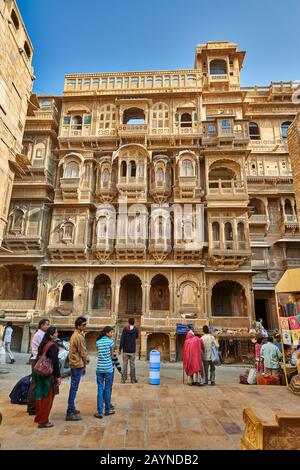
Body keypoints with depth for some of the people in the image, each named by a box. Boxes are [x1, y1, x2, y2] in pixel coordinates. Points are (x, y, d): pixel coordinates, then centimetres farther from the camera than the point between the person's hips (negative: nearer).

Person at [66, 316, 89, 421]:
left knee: (73, 387, 18)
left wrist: (86, 358, 8)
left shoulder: (74, 335, 13)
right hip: (78, 365, -10)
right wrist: (85, 365, -3)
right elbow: (82, 352, -14)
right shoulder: (79, 336, -19)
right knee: (74, 388, -4)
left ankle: (71, 409, 28)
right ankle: (70, 413, 2)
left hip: (73, 364, 10)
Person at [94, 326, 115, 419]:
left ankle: (99, 412, 9)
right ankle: (107, 410, 23)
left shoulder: (98, 342, 4)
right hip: (108, 368, -3)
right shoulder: (111, 341, -9)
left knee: (100, 389, 7)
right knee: (107, 389, 10)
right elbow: (112, 355, -1)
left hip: (99, 368, 3)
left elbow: (100, 353, 11)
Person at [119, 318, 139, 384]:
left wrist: (120, 349, -3)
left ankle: (124, 379, 11)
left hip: (125, 350, -1)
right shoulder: (136, 329, -4)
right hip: (132, 350, 1)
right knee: (132, 365, 9)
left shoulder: (125, 329, -9)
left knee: (125, 364, 8)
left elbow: (122, 339, -11)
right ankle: (133, 379, 13)